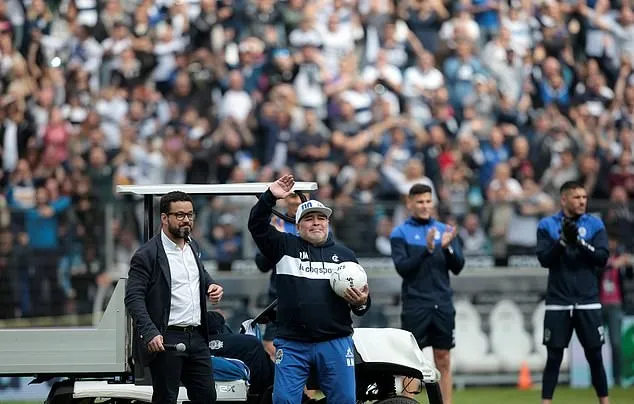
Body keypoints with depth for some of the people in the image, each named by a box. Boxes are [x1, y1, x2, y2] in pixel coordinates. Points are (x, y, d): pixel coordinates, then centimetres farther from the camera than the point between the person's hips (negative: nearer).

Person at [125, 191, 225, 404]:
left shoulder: (192, 247, 13)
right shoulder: (147, 255, -10)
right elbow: (133, 298, -15)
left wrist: (211, 285, 8)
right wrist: (150, 334, -26)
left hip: (197, 337, 7)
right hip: (166, 340, -7)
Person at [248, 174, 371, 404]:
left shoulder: (345, 255, 17)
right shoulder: (285, 247, 10)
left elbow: (361, 297, 20)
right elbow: (257, 226, -2)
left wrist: (361, 303, -4)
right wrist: (270, 198, -15)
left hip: (335, 344, 1)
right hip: (292, 345, -1)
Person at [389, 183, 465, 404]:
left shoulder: (444, 230, 11)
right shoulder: (400, 233, 2)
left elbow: (458, 267, 6)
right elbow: (402, 267, -10)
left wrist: (447, 248, -13)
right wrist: (427, 249, -22)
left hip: (442, 303, 3)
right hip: (415, 304, -3)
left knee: (443, 360, 4)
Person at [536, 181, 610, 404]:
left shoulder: (595, 224, 4)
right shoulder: (547, 225, 3)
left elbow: (602, 258, -5)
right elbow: (544, 259, -5)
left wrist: (579, 242, -18)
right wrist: (563, 240, -19)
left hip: (588, 302, 1)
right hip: (558, 302, -1)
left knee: (595, 356, 3)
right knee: (554, 356, 0)